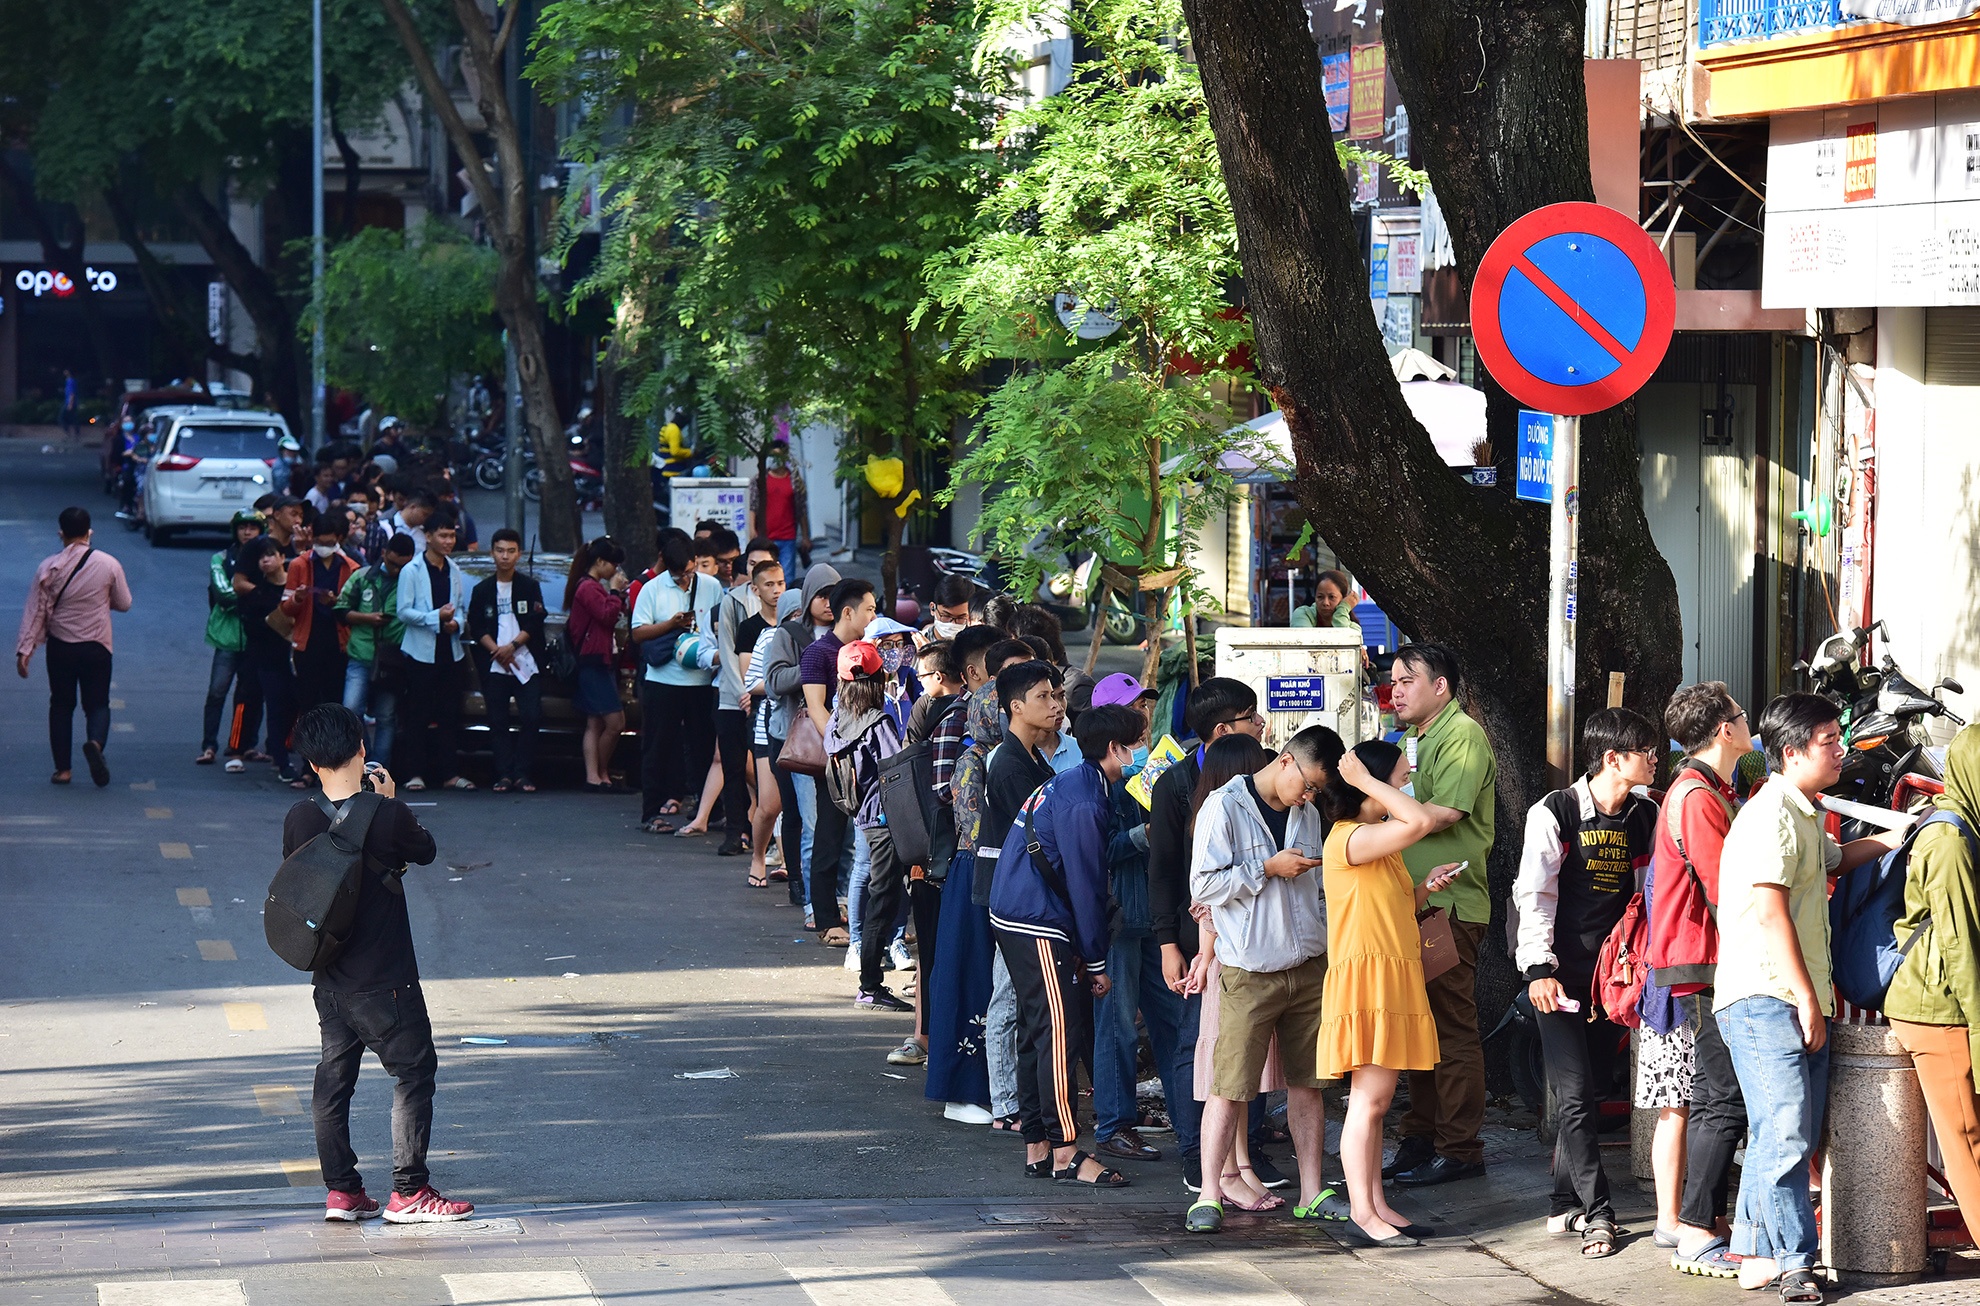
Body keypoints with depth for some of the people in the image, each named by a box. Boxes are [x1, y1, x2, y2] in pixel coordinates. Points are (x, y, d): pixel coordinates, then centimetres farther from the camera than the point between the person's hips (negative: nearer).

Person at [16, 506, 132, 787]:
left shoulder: (48, 568, -6)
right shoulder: (108, 565, -7)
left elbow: (36, 611, -5)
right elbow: (124, 604, 3)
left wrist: (24, 650, -2)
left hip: (60, 647, 1)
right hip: (96, 647, -1)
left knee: (61, 704, 13)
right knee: (97, 703, 7)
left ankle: (62, 768, 11)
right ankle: (95, 741, -24)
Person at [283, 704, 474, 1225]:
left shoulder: (300, 819, -5)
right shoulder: (388, 816, -18)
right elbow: (425, 850, 1)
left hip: (329, 980, 5)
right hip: (385, 981, -5)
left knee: (334, 1077, 13)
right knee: (414, 1072, 5)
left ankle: (341, 1190, 16)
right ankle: (408, 1191, 3)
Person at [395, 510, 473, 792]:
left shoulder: (455, 571, 14)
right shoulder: (411, 571, -3)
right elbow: (404, 612, -7)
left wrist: (456, 622, -3)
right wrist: (437, 617, -18)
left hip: (451, 651, 5)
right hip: (422, 651, -5)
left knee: (450, 715, 4)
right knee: (419, 715, -2)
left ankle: (450, 773, 8)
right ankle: (416, 773, 2)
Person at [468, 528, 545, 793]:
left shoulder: (529, 586, 7)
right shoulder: (483, 590, 10)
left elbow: (535, 623, 0)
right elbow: (476, 628, 5)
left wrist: (512, 646, -11)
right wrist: (497, 651, -9)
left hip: (526, 663, -1)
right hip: (494, 667, 1)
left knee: (531, 718, -9)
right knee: (498, 722, -2)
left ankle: (523, 774, -3)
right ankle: (504, 774, 1)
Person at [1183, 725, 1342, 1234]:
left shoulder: (1307, 815, 13)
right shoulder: (1224, 807, -7)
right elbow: (1203, 886, -12)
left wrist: (1327, 943, 14)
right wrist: (1269, 869, -14)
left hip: (1307, 967, 6)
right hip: (1249, 971, -6)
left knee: (1306, 1082, 7)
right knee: (1229, 1086, -8)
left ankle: (1311, 1193, 12)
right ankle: (1209, 1197, -5)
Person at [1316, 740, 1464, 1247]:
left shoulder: (1377, 841, 19)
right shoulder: (1350, 838, -14)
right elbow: (1418, 822, -29)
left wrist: (1424, 889, 9)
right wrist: (1368, 781, -20)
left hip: (1393, 977, 10)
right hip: (1364, 980, -10)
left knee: (1377, 1100, 9)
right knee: (1369, 1098, -9)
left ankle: (1377, 1206, 11)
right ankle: (1361, 1215, -8)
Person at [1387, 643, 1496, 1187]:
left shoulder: (1462, 735, -9)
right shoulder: (1415, 739, 21)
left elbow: (1444, 813, -20)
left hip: (1451, 904, -10)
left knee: (1453, 1026, -6)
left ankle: (1459, 1149, -3)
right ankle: (1419, 1139, 19)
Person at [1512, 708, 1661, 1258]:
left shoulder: (1646, 818, 7)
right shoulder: (1554, 814, -8)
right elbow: (1534, 895, -10)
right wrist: (1539, 969, -17)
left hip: (1610, 974, 5)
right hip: (1561, 974, -5)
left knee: (1593, 1090, 8)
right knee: (1575, 1095, -9)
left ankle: (1567, 1204, 19)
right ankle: (1597, 1213, -7)